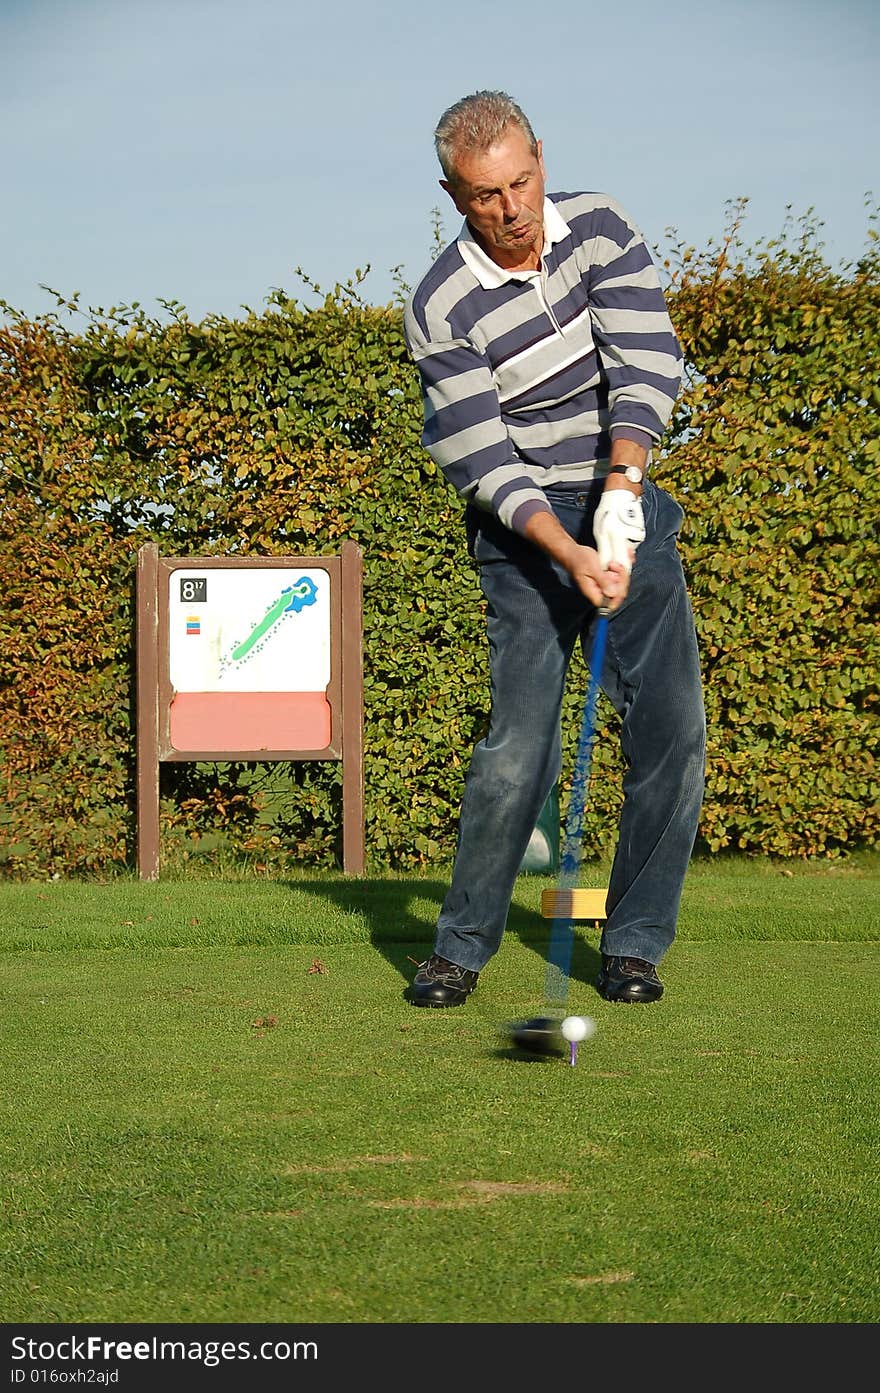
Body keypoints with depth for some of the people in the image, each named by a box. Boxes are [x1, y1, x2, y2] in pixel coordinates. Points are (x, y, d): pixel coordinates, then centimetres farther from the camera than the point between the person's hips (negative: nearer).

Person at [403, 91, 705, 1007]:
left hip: (627, 512, 4)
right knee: (520, 747, -12)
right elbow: (482, 460, -16)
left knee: (672, 728, -4)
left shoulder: (599, 228, -3)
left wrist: (623, 483, -25)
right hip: (524, 532, -4)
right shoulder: (441, 306, -13)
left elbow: (645, 358, -11)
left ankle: (634, 941, 8)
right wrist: (568, 554, -28)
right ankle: (461, 946, 4)